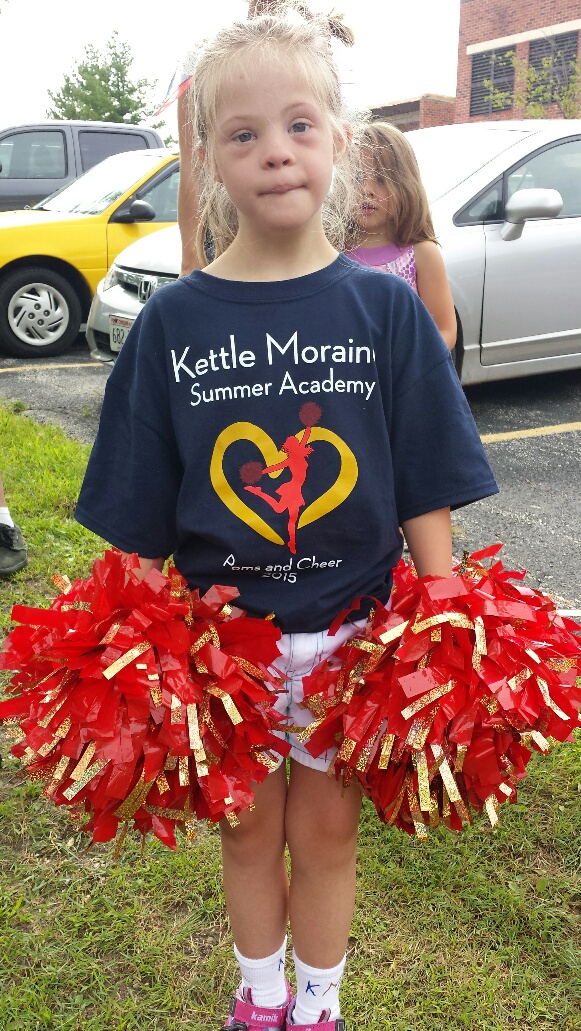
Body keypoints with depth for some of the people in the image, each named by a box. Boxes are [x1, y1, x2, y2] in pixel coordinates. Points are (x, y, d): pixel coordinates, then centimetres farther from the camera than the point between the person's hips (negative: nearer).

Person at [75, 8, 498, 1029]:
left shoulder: (385, 307, -6)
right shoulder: (173, 322, -5)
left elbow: (426, 486, -3)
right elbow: (140, 513, -1)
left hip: (351, 631, 0)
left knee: (325, 829, 16)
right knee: (250, 829, 19)